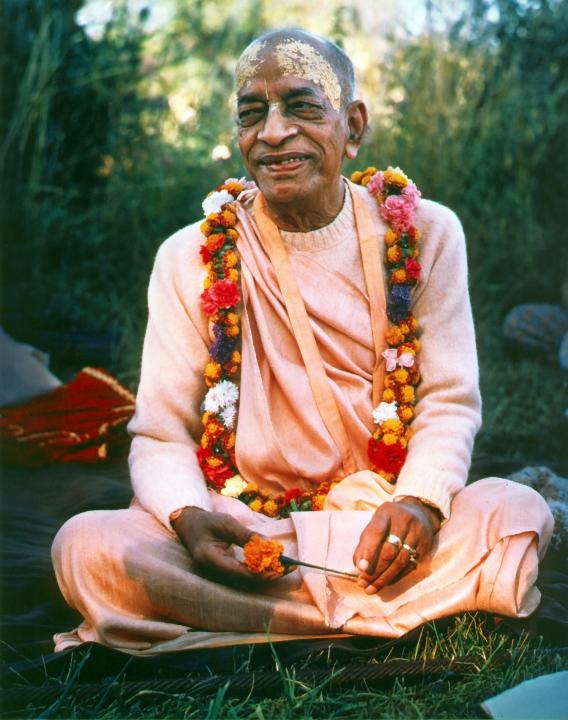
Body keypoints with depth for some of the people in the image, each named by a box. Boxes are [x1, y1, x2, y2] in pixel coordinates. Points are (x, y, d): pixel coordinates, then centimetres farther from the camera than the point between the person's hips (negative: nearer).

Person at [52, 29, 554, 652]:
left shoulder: (424, 234, 3)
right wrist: (189, 518, -23)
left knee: (517, 512, -27)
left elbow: (449, 401, 2)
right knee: (84, 545, -28)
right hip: (242, 530, 0)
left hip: (382, 525, 0)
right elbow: (160, 435, 0)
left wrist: (421, 500, -19)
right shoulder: (190, 260, 1)